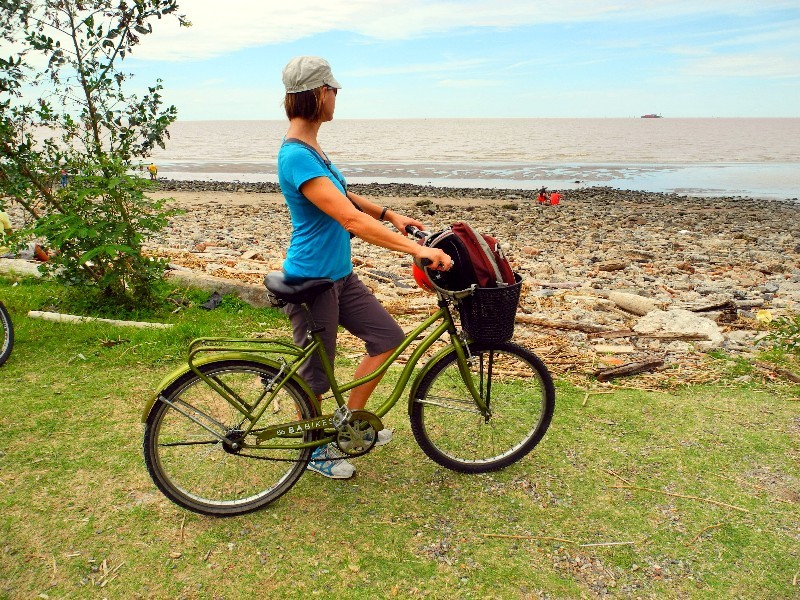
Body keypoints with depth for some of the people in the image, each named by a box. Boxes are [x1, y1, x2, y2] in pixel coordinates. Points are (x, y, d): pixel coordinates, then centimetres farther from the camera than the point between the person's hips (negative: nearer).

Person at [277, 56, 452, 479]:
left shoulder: (310, 147, 8)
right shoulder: (296, 156, -24)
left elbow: (342, 197, 21)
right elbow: (351, 220, -31)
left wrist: (389, 214, 10)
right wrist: (417, 250, -32)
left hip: (339, 274, 9)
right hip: (311, 281, -9)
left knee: (387, 337, 10)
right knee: (315, 373, 8)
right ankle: (314, 450, 32)